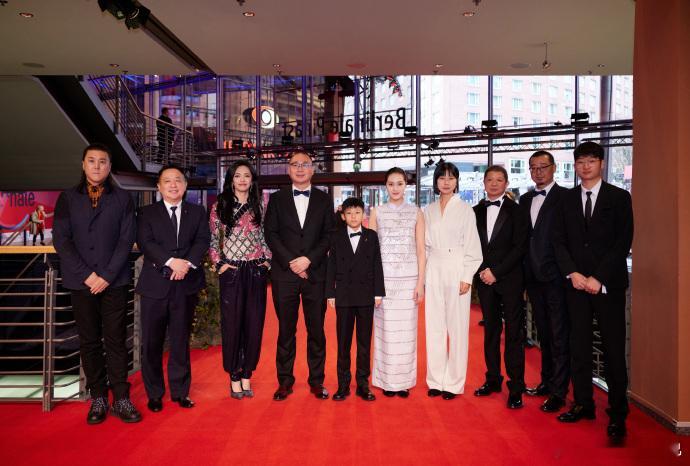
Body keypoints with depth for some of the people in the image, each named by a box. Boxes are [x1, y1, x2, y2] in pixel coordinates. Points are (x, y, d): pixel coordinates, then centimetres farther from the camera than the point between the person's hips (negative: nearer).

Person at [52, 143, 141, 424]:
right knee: (89, 342, 6)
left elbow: (126, 240, 0)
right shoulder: (67, 199, 8)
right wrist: (87, 275, -9)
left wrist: (107, 276, -10)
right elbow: (61, 240, 1)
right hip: (81, 283, 1)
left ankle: (121, 399, 8)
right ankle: (98, 399, 16)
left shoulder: (122, 199, 6)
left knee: (116, 340, 1)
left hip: (114, 282, -1)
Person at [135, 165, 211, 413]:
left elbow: (203, 240, 0)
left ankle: (180, 391, 21)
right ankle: (154, 394, 18)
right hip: (155, 284, -1)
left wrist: (187, 263, -17)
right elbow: (145, 242, -7)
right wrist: (171, 262, -20)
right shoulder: (147, 213, 7)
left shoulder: (197, 212, 12)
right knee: (151, 343, 4)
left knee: (181, 341, 10)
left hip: (186, 285, 1)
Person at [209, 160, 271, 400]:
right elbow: (212, 240, 7)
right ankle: (234, 377, 16)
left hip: (256, 271, 2)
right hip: (232, 272, -2)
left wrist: (267, 260, 2)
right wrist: (218, 263, -4)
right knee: (232, 324, 3)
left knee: (254, 324, 5)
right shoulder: (220, 207, 4)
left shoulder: (259, 207, 9)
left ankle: (247, 375, 18)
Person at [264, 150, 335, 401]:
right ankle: (285, 381, 15)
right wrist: (291, 262, -9)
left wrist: (308, 259, -11)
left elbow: (329, 235, 3)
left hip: (315, 274, 0)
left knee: (316, 330, 5)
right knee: (286, 330, 5)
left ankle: (317, 380, 16)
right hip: (284, 274, 0)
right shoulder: (277, 199, 10)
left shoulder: (324, 199, 10)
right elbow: (270, 233, 2)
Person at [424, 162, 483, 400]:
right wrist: (422, 275, 5)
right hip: (434, 271, 4)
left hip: (456, 271, -4)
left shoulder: (465, 209, -1)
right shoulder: (429, 211, 10)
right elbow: (426, 245, 12)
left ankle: (454, 382, 11)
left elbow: (472, 246, -4)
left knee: (457, 327, 0)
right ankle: (436, 380, 17)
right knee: (434, 327, 7)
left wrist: (466, 277, -10)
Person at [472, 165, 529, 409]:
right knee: (490, 330, 10)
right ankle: (493, 379, 19)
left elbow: (520, 247, -7)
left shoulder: (516, 211, -1)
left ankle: (516, 387, 3)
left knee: (514, 332, -2)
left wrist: (496, 272, -12)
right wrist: (482, 271, -4)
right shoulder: (476, 211, 11)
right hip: (485, 279, 4)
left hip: (510, 279, -4)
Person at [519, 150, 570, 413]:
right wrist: (524, 271, 8)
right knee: (544, 333, 16)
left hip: (555, 275, -6)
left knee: (559, 336, 0)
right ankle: (546, 381, 28)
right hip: (533, 276, 7)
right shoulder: (525, 200, 14)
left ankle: (558, 392, 7)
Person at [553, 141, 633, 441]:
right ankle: (583, 404, 17)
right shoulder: (567, 199, 11)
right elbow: (559, 240, 8)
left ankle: (617, 413, 8)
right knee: (579, 346, 6)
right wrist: (572, 273, -6)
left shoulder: (619, 197, 2)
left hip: (608, 284, -3)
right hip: (576, 283, 3)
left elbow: (623, 242, -5)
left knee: (613, 348, 0)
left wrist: (599, 278, -12)